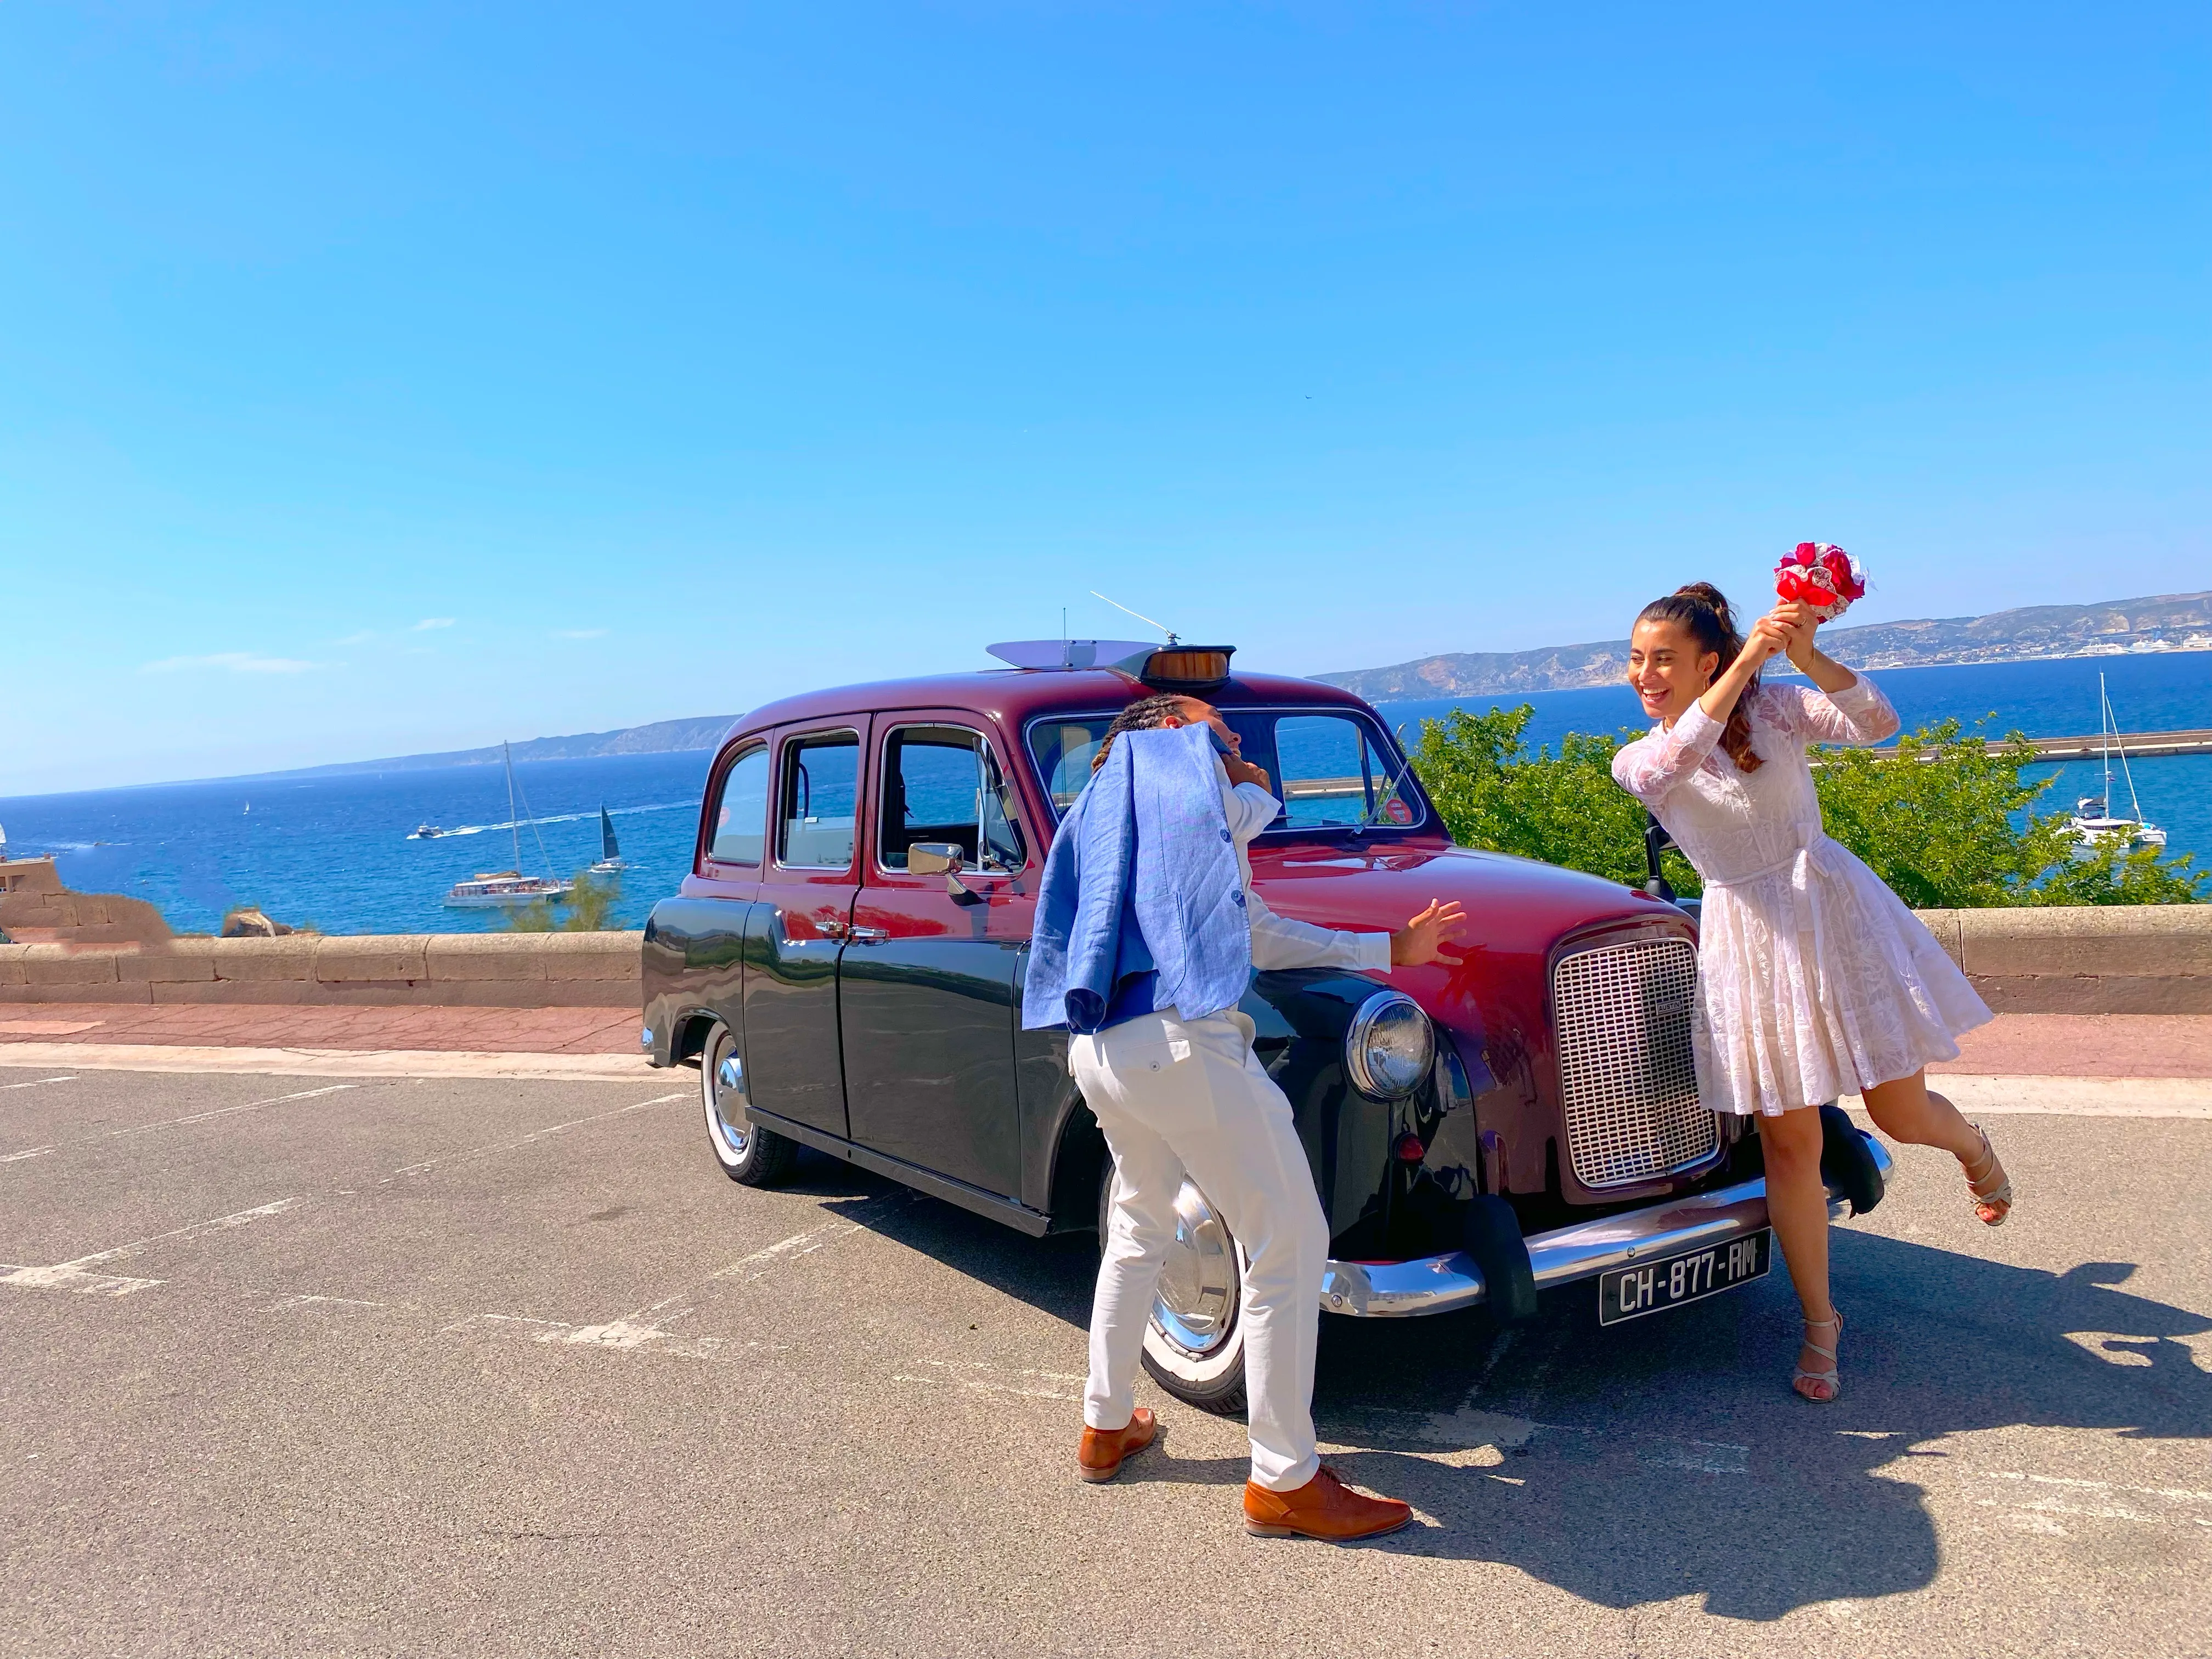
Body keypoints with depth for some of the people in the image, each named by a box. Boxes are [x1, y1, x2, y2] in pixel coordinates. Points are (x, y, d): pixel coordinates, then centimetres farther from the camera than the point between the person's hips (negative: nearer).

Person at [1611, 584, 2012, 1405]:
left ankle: (1974, 1146, 45)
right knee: (1789, 1144, 3)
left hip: (1833, 912, -1)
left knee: (1901, 1116, 7)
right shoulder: (1635, 762, 0)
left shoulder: (1774, 707, -2)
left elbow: (1877, 723, -17)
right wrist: (1747, 659, -30)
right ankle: (1820, 1322, 20)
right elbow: (1674, 761, -24)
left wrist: (1808, 657, -33)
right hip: (1747, 940, 1)